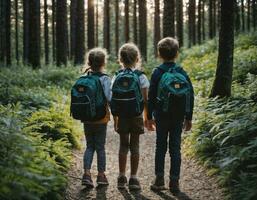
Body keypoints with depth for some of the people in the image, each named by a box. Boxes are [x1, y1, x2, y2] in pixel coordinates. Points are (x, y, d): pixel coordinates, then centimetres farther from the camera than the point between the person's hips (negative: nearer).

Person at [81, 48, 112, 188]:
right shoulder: (105, 79, -12)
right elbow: (109, 97, -22)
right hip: (101, 118, -3)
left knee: (90, 146, 13)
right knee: (100, 147, 8)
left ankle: (87, 173, 0)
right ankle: (101, 175, 14)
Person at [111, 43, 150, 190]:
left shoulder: (117, 77, 2)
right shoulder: (141, 77, -6)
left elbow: (113, 100, 2)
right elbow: (145, 99, -6)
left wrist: (115, 118, 11)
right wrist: (146, 117, 4)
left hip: (121, 117, 2)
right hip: (136, 116, -2)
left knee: (123, 145, 10)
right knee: (135, 146, 3)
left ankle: (122, 178, 13)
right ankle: (133, 179, 3)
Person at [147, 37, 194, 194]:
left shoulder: (157, 73, -6)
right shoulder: (182, 73, 0)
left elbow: (151, 96, -6)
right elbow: (191, 96, 2)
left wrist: (150, 117, 3)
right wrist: (189, 118, 10)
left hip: (162, 116, -1)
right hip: (179, 117, 1)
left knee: (161, 147, 9)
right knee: (175, 148, 6)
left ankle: (159, 180, 10)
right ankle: (174, 181, 6)